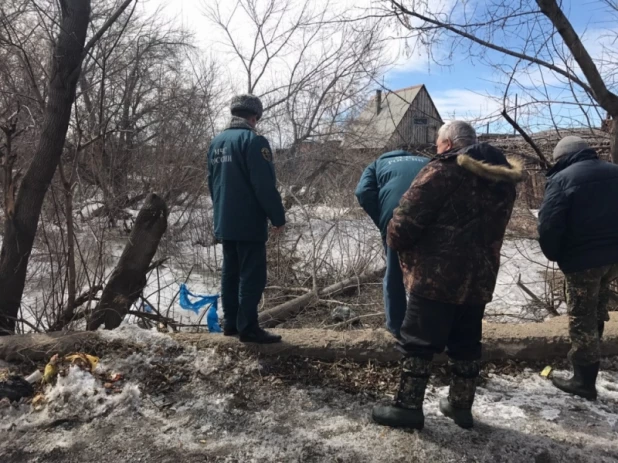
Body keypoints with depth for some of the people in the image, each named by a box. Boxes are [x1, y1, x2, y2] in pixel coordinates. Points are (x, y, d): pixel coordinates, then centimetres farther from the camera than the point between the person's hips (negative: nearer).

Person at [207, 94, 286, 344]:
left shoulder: (216, 142, 13)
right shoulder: (253, 140, -13)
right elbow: (265, 185, -18)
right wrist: (278, 216, -10)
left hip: (224, 222, 8)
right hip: (249, 223, -8)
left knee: (230, 272, 14)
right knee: (252, 275, -3)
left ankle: (230, 323, 21)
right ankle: (248, 327, 0)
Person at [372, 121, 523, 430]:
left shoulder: (444, 170, -12)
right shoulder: (502, 179, 13)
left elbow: (409, 217, -15)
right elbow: (492, 228, 17)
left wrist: (395, 241, 4)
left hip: (437, 274, -7)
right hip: (480, 276, 8)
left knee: (418, 341, 4)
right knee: (466, 343, 17)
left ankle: (408, 407, 12)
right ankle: (461, 406, 30)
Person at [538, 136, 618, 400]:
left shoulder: (561, 178, -11)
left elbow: (549, 224, -18)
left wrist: (554, 255, -2)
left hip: (583, 260, -7)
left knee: (582, 319, 5)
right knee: (597, 309, 25)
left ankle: (584, 380, 15)